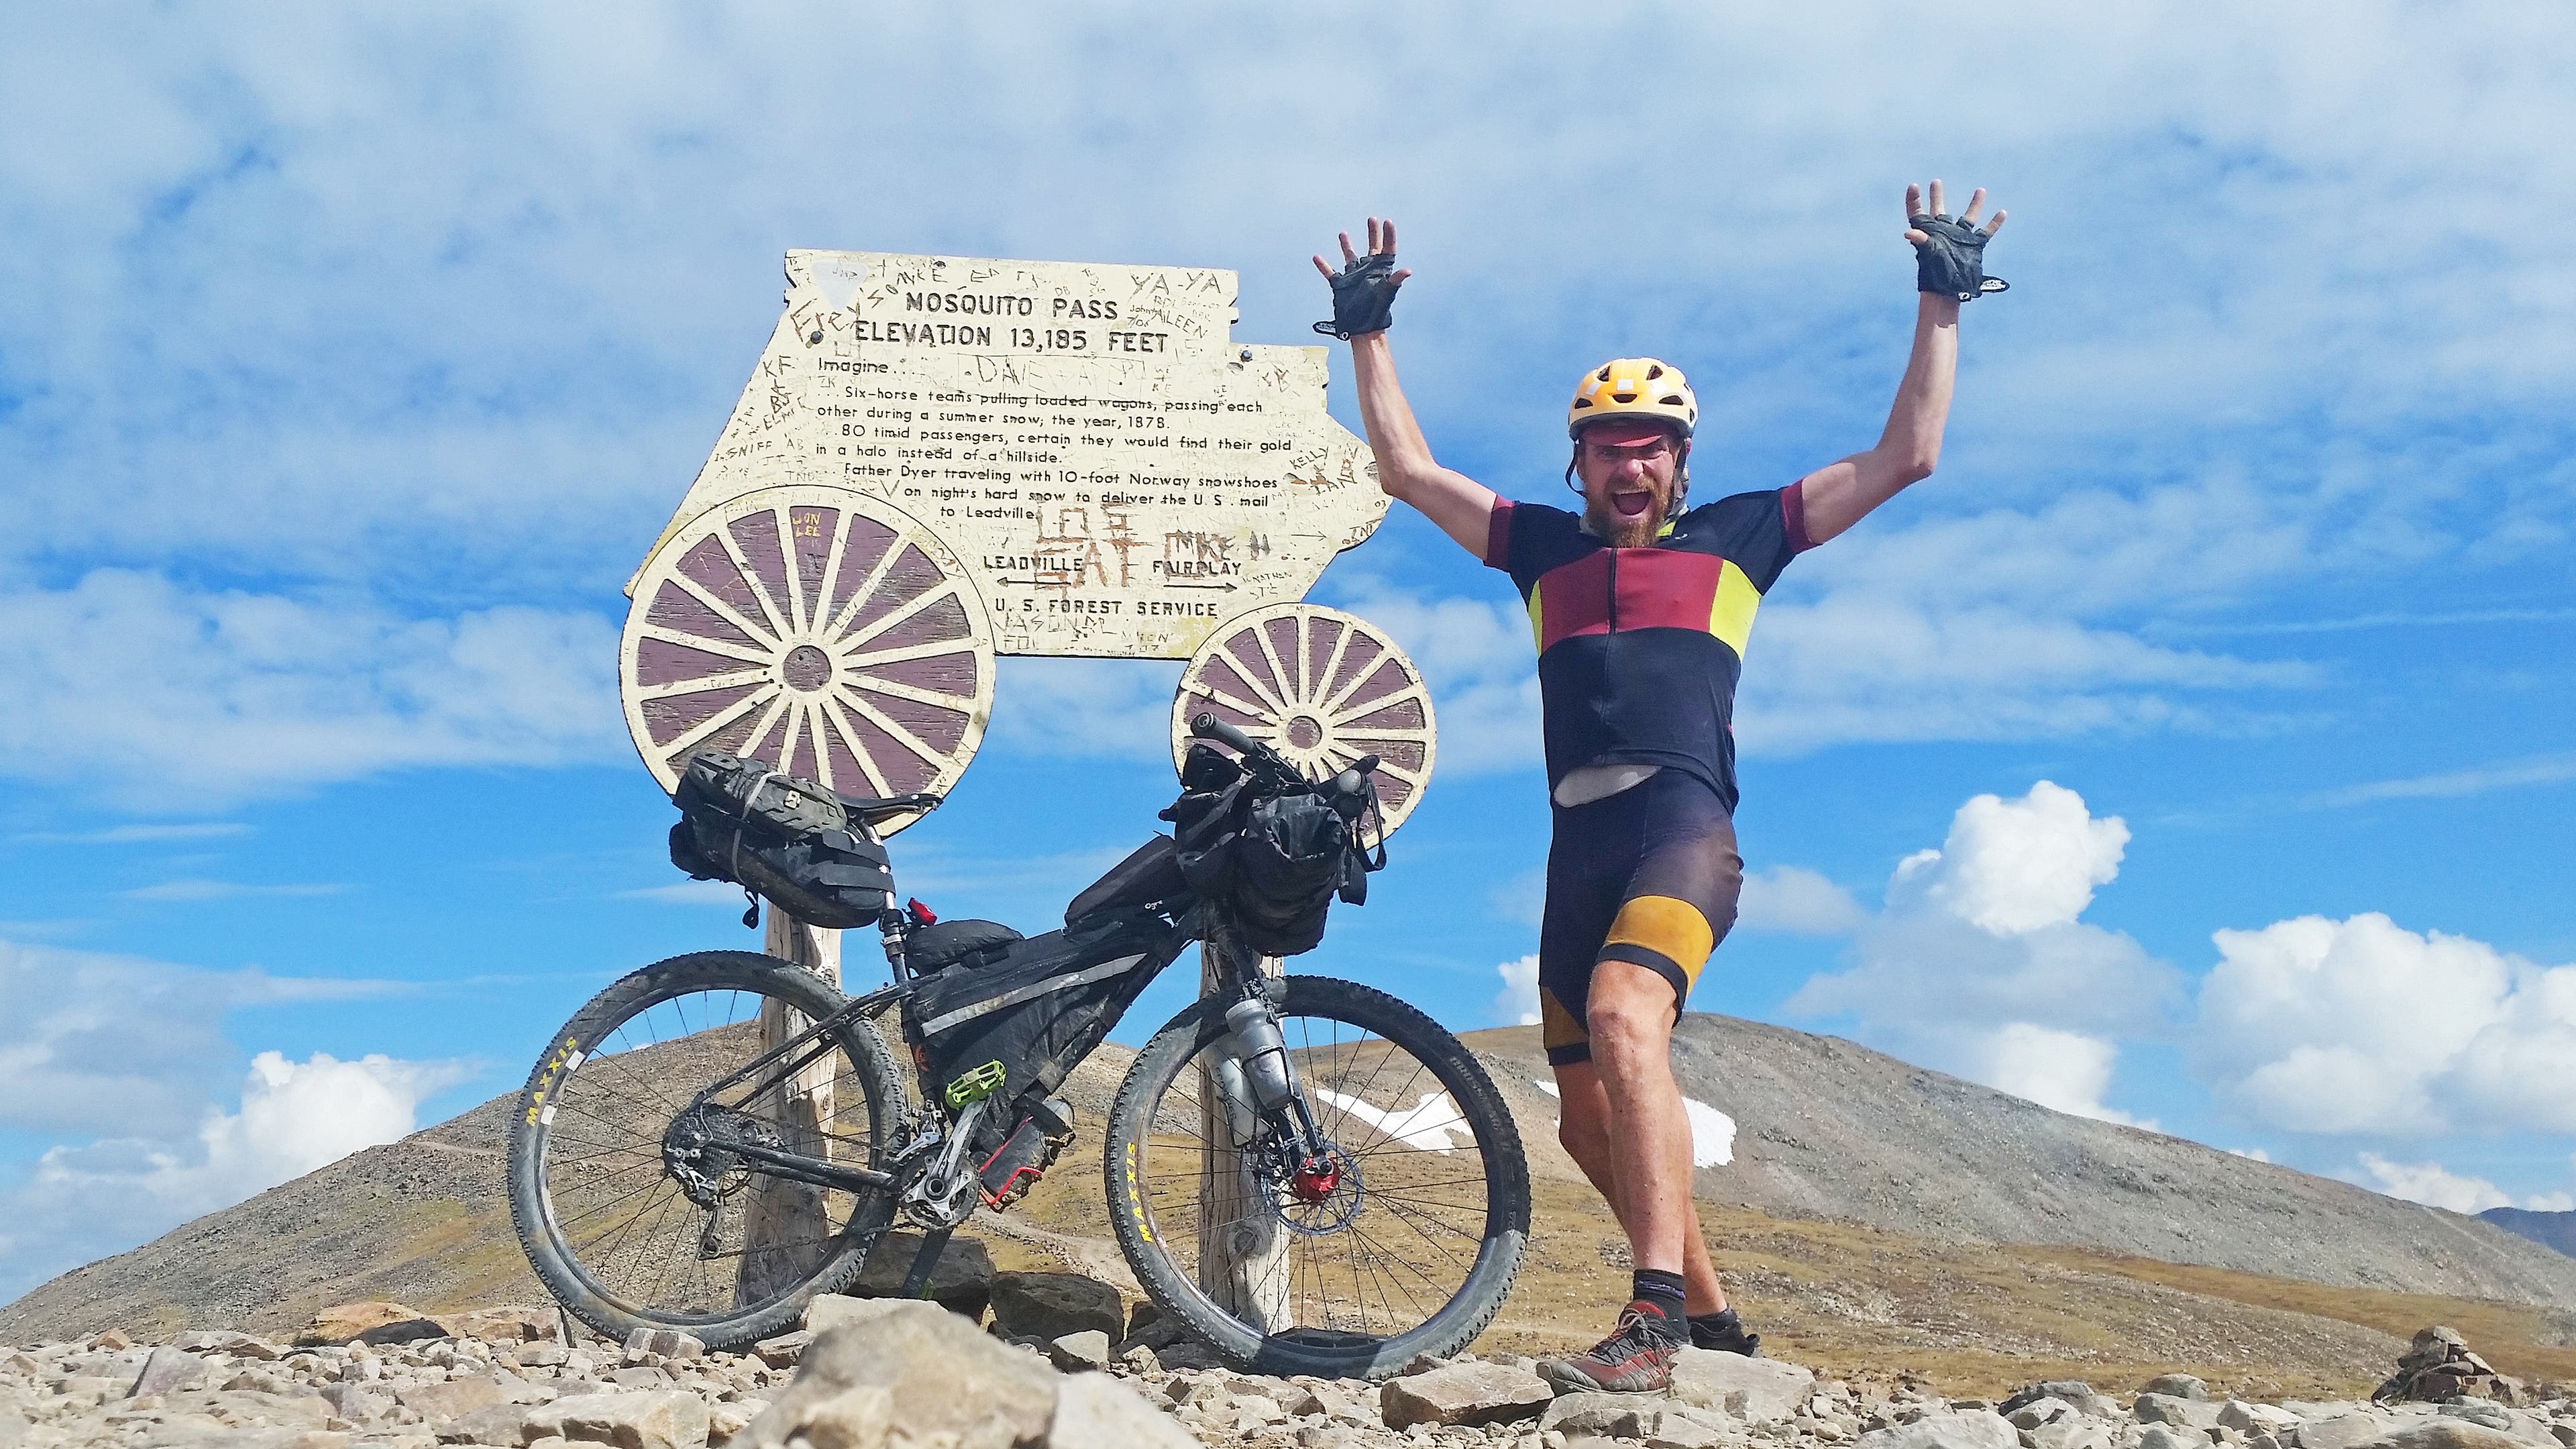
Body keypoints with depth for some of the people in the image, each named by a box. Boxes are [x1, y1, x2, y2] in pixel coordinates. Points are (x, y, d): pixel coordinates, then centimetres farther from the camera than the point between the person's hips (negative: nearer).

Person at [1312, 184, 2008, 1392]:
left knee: (1621, 1017, -32)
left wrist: (1941, 307, 16)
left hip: (1683, 825, -5)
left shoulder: (1736, 536, 15)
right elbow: (1406, 469, 27)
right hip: (1578, 847, 5)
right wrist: (1368, 335, 27)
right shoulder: (1544, 546, 23)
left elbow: (1903, 457, 16)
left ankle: (1655, 1314, -34)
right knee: (1591, 1121, 9)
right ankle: (1708, 1314, 26)